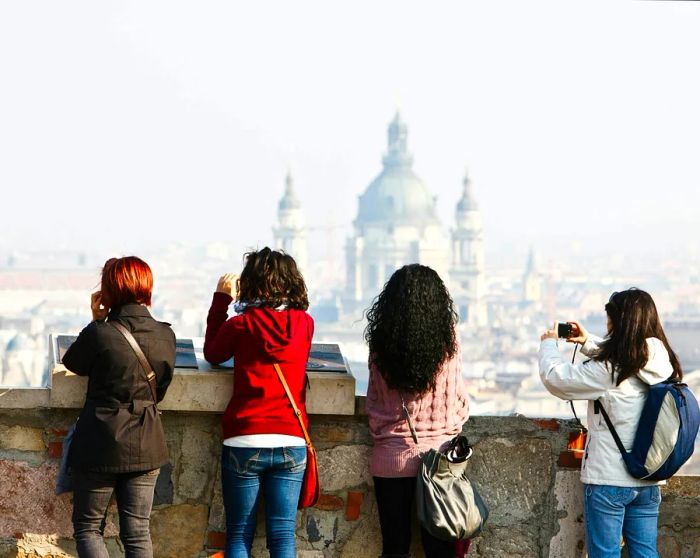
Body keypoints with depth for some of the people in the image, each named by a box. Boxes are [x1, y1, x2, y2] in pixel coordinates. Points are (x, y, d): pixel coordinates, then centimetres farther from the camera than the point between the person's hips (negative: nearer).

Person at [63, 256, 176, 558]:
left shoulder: (99, 334, -17)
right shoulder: (165, 335, -3)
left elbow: (72, 363, 3)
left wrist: (97, 321, 5)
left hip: (100, 444, -4)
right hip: (145, 446, 4)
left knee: (87, 527, 10)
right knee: (138, 533, 8)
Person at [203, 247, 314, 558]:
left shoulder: (241, 325, -5)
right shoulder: (305, 324, 2)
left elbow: (212, 353, 14)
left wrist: (222, 299, 18)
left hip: (244, 442, -2)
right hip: (291, 442, 2)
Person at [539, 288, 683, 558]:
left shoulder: (608, 371, -19)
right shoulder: (661, 365, 2)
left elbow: (555, 378, -8)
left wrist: (548, 344, 9)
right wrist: (588, 342, 22)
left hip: (608, 480, -6)